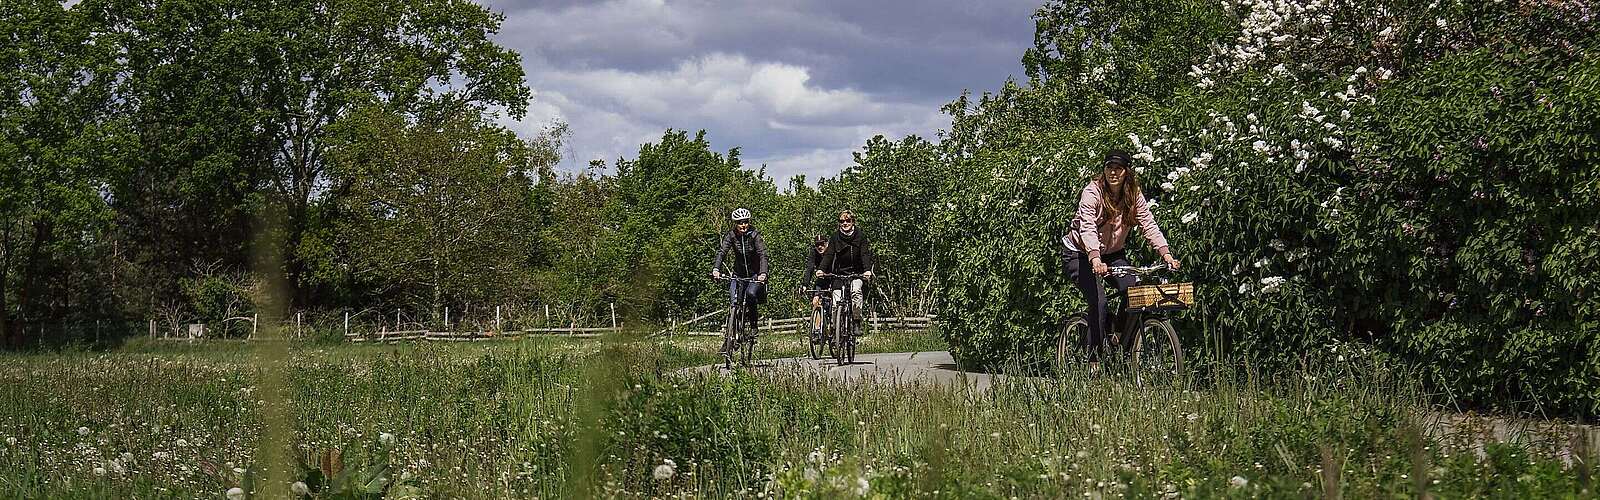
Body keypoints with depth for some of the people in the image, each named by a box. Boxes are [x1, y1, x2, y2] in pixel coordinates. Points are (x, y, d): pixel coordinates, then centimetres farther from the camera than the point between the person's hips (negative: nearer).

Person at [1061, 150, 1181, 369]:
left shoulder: (1134, 195, -7)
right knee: (1098, 300, -22)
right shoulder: (1092, 192, -23)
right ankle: (1093, 359, -13)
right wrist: (1095, 260, -51)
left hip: (1113, 252, 5)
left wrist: (1166, 253, -30)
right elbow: (1088, 228, -35)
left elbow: (1149, 225, -15)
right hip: (1081, 253, -5)